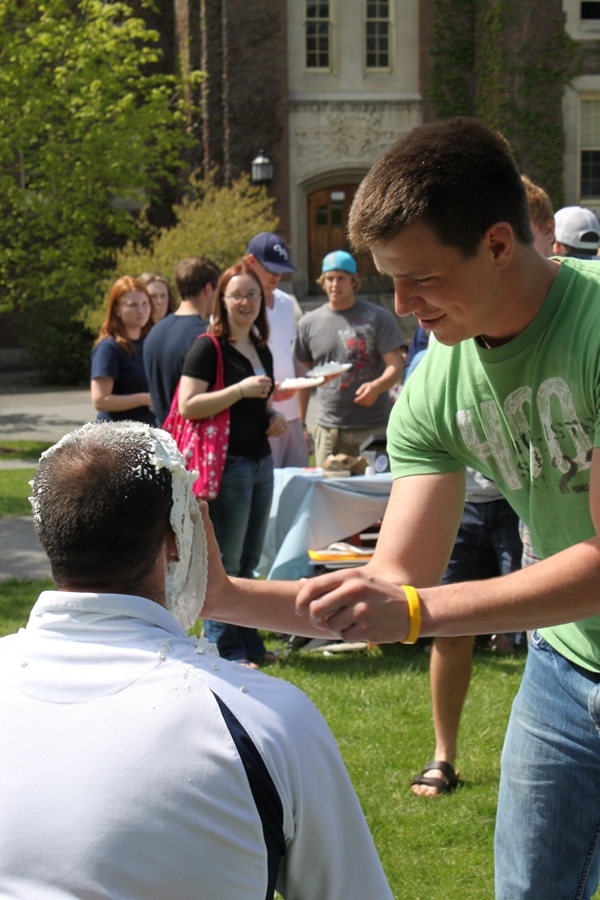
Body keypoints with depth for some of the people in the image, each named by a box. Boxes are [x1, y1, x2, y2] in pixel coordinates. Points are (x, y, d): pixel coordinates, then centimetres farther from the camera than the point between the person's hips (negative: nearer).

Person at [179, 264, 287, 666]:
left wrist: (274, 416, 9)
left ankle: (248, 643, 23)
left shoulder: (262, 351, 15)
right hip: (228, 463, -8)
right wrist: (241, 390, -22)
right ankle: (223, 650, 1)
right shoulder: (209, 348, -9)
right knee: (225, 562, -4)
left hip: (261, 461, 8)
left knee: (249, 559, 15)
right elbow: (188, 406, -18)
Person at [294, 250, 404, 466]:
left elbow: (396, 366, -2)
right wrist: (300, 424, 11)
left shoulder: (377, 317, 2)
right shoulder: (309, 323, 10)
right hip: (328, 430, 2)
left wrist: (377, 386, -23)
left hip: (374, 428, -2)